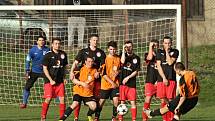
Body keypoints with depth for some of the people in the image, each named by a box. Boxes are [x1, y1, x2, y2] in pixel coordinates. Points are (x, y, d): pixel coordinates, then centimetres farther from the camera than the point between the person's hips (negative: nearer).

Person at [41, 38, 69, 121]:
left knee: (62, 99, -3)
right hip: (49, 81, -4)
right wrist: (50, 80, -10)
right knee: (48, 98, -11)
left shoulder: (63, 54, 8)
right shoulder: (48, 55, -4)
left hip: (60, 81, 4)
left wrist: (64, 77, 10)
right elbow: (45, 69, -4)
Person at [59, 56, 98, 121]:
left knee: (94, 107, -12)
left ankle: (89, 115, 23)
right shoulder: (80, 69, -7)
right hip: (79, 91, -4)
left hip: (89, 93, 4)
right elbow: (74, 80, -10)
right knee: (75, 104, -24)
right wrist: (82, 83, -23)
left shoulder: (94, 70, 5)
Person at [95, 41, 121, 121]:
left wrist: (118, 72, -6)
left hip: (115, 84, 2)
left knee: (116, 101, -9)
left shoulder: (118, 58, 4)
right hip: (105, 84, -2)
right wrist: (112, 82, -14)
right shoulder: (105, 59, -7)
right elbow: (103, 74, -9)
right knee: (101, 101, 4)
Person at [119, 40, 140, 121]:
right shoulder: (123, 55, 11)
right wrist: (123, 51, -10)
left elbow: (136, 71, 3)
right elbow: (122, 62, -13)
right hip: (122, 82, 0)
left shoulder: (136, 58, 8)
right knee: (122, 102, -1)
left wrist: (128, 77, -8)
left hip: (132, 83, 0)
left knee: (133, 102, -4)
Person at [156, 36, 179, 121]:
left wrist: (167, 52, -2)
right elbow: (158, 66, 5)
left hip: (171, 79, -2)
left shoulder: (175, 52, 7)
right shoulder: (160, 52, 13)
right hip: (161, 79, 2)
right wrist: (164, 78, -5)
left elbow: (170, 62, -8)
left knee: (170, 100, -8)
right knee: (163, 100, 0)